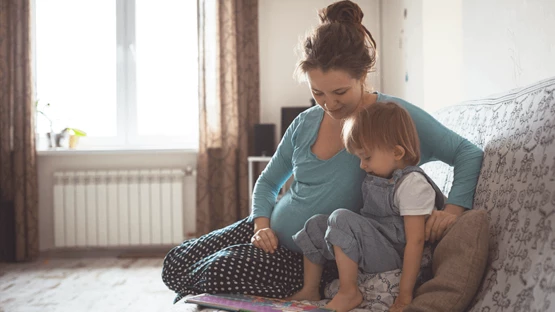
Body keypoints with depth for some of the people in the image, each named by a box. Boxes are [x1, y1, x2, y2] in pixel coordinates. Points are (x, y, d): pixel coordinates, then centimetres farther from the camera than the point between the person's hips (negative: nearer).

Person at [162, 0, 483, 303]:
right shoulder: (306, 123, 1)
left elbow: (469, 153, -11)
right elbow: (268, 182, 15)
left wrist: (452, 209, -27)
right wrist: (261, 225, -5)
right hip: (273, 234, 6)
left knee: (221, 271, -24)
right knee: (176, 263, -6)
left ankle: (190, 297, 12)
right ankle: (193, 300, 28)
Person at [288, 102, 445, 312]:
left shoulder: (412, 184, -18)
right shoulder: (378, 177, 10)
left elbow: (415, 240, -22)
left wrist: (405, 293, -24)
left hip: (392, 258, -10)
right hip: (373, 244, 10)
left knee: (342, 219, -25)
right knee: (316, 224, 10)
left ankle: (348, 293, -19)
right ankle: (310, 291, 14)